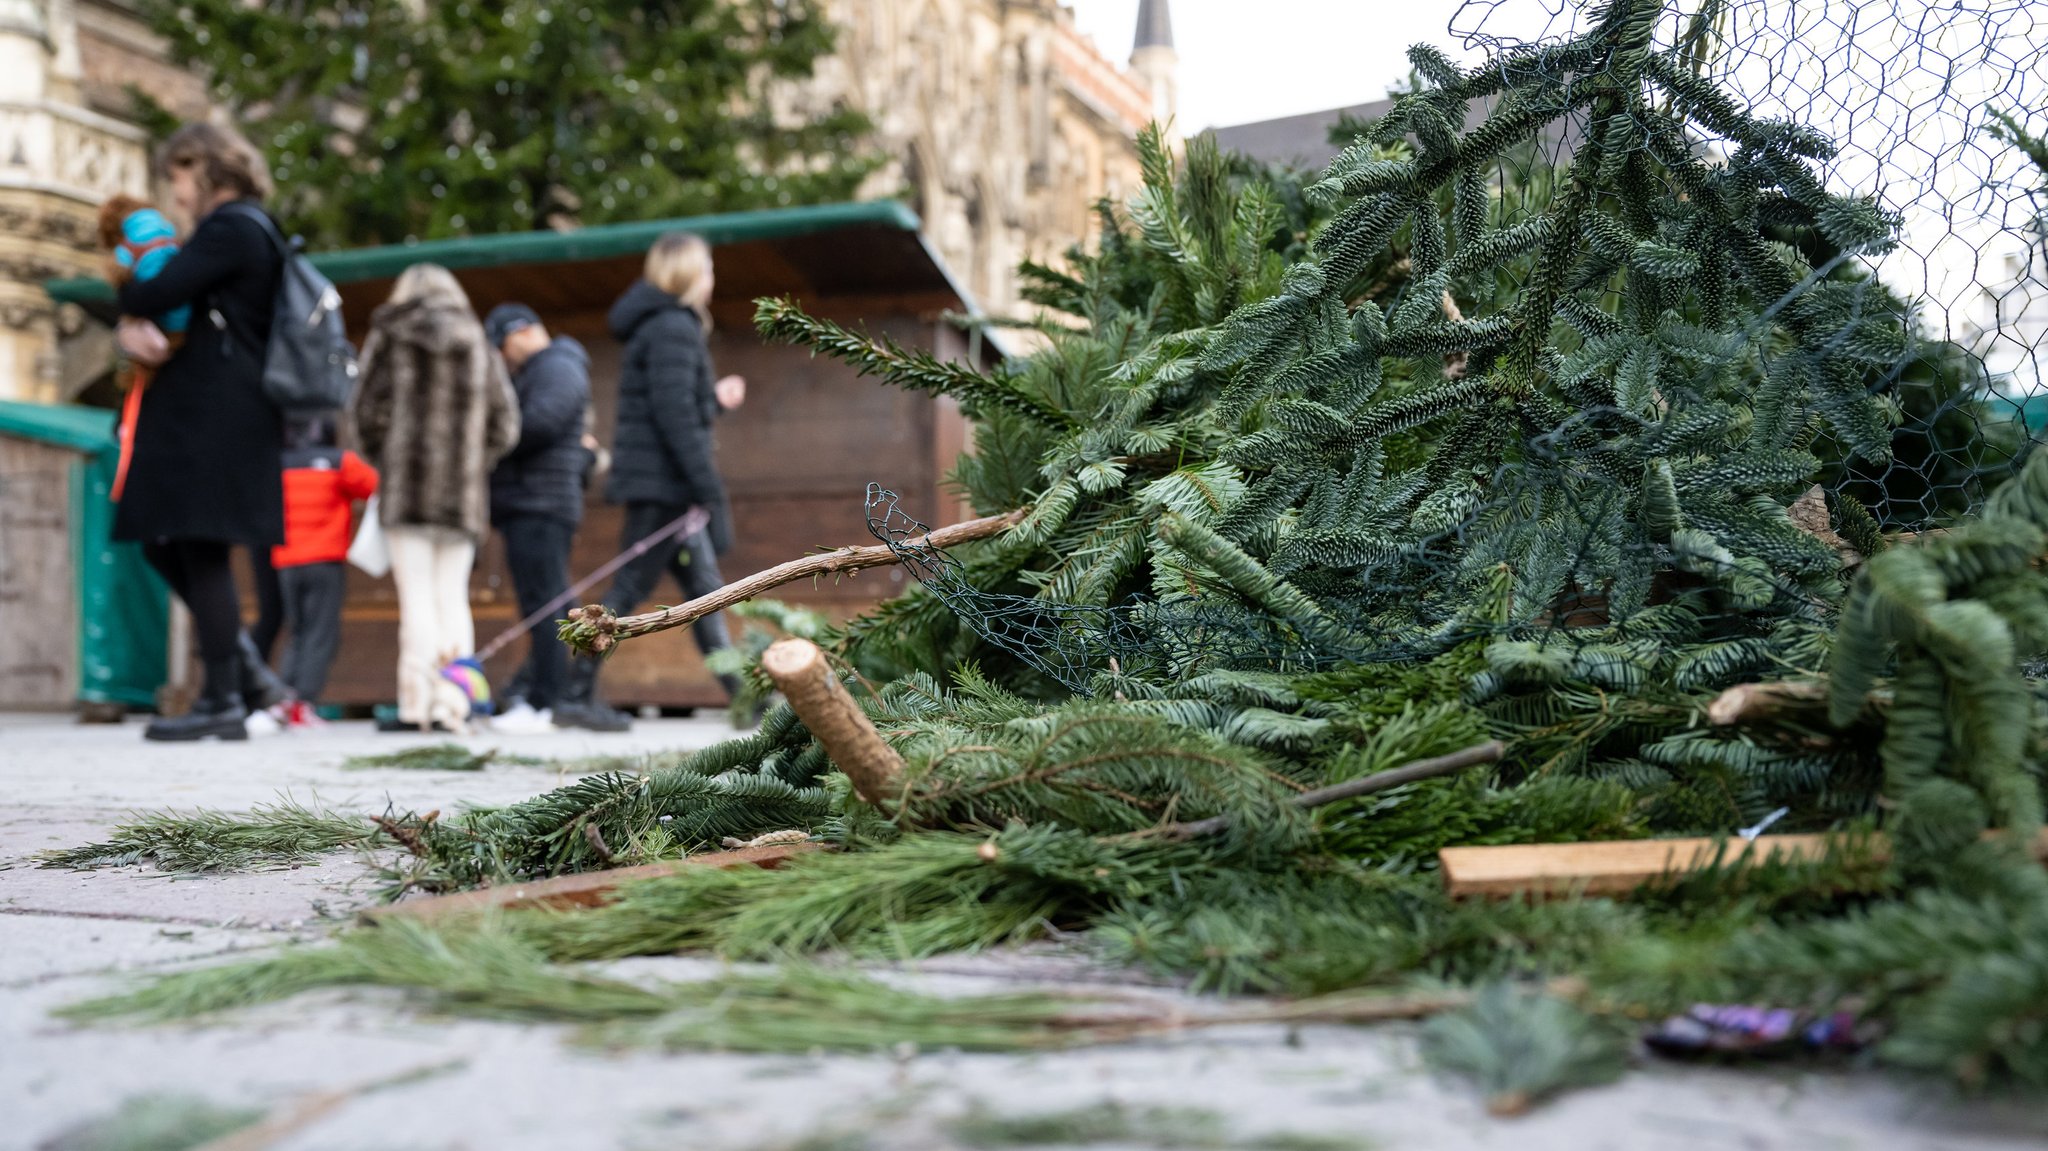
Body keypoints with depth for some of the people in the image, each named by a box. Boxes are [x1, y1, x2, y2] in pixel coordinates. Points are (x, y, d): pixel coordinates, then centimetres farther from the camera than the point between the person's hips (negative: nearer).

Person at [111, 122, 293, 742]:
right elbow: (141, 308, 19)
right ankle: (247, 672, 13)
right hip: (212, 415, 10)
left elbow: (157, 295, -20)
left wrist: (128, 295, 4)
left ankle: (222, 702, -6)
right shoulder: (248, 229, 22)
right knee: (164, 543, 12)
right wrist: (131, 329, -4)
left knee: (200, 548, -9)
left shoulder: (228, 229, -9)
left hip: (212, 417, -10)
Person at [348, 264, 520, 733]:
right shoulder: (480, 346, 11)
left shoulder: (390, 338, 5)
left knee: (417, 601, -2)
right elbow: (505, 425, 8)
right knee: (453, 600, 7)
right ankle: (451, 705, 1)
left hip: (406, 485, -2)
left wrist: (380, 457, 16)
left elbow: (365, 409, 2)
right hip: (464, 490, 2)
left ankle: (415, 707, -6)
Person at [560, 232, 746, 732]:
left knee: (704, 588, 10)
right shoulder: (674, 327, -12)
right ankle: (577, 696, -2)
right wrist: (710, 490, -20)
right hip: (663, 484, -10)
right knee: (629, 590, -6)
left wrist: (715, 399, 25)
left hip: (664, 487, 10)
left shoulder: (656, 326, 18)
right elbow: (675, 417, -20)